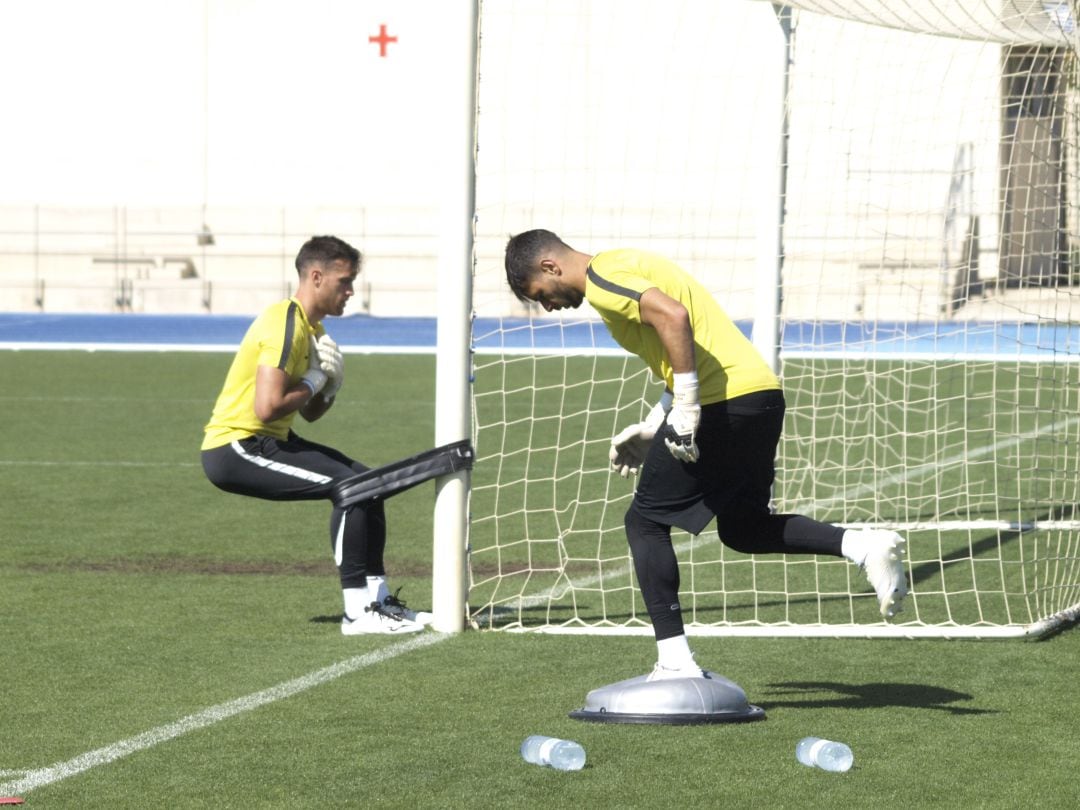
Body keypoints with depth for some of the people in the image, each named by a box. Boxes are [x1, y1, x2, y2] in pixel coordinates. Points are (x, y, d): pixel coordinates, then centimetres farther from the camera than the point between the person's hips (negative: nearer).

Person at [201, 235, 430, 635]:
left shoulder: (312, 328, 13)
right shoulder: (285, 325, -19)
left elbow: (310, 413, 20)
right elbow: (267, 408, -28)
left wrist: (328, 386, -1)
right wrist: (313, 382, -12)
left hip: (268, 440, 11)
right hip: (234, 448, -10)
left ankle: (378, 599, 15)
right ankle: (357, 613, -16)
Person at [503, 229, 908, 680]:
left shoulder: (601, 278, -6)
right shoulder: (626, 267, 24)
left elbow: (673, 316, -24)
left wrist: (685, 410, -22)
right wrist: (652, 428, 23)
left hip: (723, 404, -10)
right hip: (763, 392, 10)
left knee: (645, 522, 3)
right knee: (742, 528, 22)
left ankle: (674, 662, 1)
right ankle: (863, 546, 4)